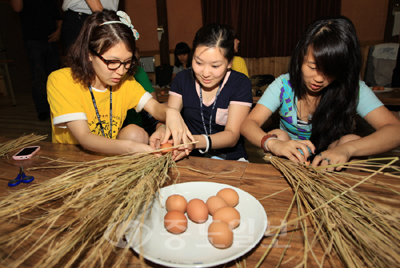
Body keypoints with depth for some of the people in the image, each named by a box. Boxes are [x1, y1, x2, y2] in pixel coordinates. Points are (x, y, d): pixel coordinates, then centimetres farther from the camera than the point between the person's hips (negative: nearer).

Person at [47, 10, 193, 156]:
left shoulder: (125, 81, -3)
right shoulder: (60, 80, -19)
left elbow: (154, 107, -13)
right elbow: (84, 138, -29)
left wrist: (170, 112, -38)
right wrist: (130, 147, -46)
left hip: (110, 154, 4)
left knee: (135, 133, -25)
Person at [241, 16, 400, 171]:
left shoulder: (353, 89, -13)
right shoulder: (284, 85, -13)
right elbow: (248, 124, -22)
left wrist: (347, 149, -42)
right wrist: (273, 143, -44)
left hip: (332, 168, 0)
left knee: (350, 140, -25)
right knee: (278, 135, -25)